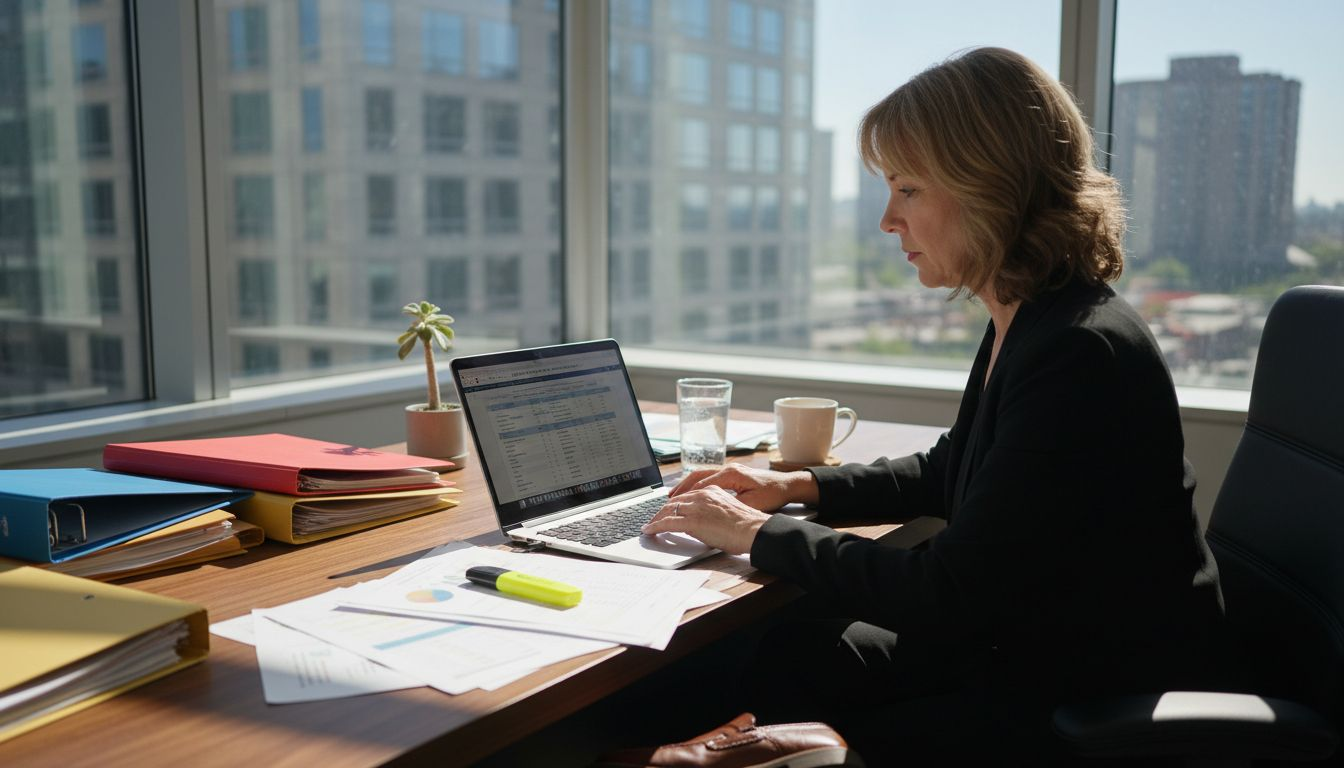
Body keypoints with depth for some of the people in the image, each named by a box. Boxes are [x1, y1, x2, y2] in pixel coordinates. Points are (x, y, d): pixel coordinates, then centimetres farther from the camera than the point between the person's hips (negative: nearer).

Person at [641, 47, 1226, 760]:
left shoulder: (1081, 355, -29)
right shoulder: (1022, 324, 2)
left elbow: (948, 592, -26)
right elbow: (946, 473, 19)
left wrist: (758, 534, -16)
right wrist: (796, 486, 6)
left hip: (1107, 701, -8)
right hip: (1022, 642, 8)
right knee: (776, 661, 4)